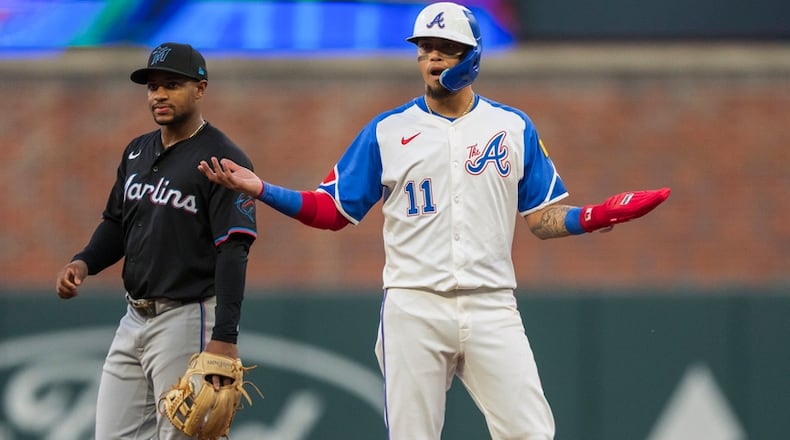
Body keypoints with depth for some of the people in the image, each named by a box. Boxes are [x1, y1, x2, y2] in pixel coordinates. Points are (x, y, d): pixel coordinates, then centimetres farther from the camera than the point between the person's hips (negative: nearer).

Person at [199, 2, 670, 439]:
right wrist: (261, 190, -6)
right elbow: (332, 211, 8)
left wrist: (601, 215, -8)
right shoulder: (387, 131, 8)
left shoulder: (514, 128, 10)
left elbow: (542, 219, 11)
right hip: (414, 309, 0)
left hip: (491, 309, 0)